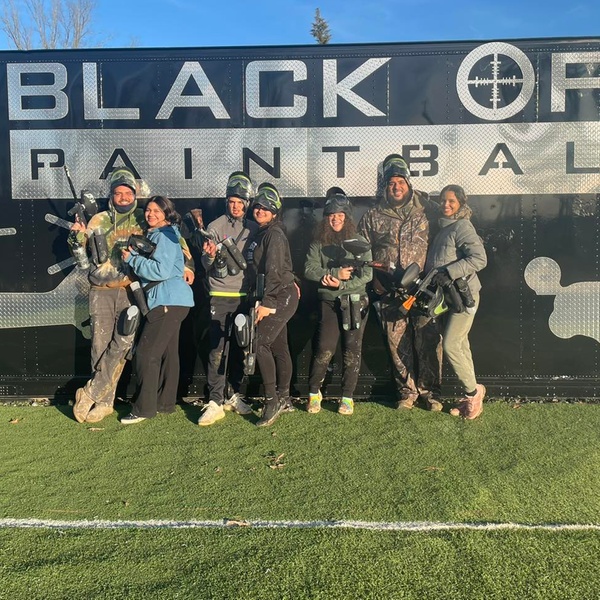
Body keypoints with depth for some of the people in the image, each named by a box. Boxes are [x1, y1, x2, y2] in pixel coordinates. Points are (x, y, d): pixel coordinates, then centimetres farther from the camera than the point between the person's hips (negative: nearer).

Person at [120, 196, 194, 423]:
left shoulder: (165, 236, -10)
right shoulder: (155, 236, 20)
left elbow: (161, 270, -21)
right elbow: (149, 266, 21)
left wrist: (132, 259, -13)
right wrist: (134, 257, 5)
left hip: (169, 301, -10)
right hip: (171, 301, 10)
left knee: (145, 353, -10)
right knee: (167, 352, 13)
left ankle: (144, 408, -5)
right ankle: (165, 403, 21)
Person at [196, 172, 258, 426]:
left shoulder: (254, 229, 9)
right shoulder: (216, 226, 1)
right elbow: (208, 266, -1)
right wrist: (210, 256, -23)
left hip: (245, 296, 3)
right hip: (221, 296, -3)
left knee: (240, 348, 10)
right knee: (218, 349, -7)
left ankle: (235, 396, 21)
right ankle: (215, 402, -4)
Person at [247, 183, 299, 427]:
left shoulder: (274, 234, -12)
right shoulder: (260, 234, 16)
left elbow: (274, 271, -19)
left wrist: (265, 303, -22)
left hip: (281, 297, -10)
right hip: (276, 298, 10)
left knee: (260, 343, -18)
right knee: (278, 347, 13)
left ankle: (272, 400, -12)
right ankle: (284, 399, 22)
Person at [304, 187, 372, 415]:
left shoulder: (359, 242, 0)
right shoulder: (318, 243, 5)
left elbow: (367, 275, -6)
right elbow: (309, 269, -6)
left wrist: (341, 285, -17)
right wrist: (335, 273, -17)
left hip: (355, 302, 0)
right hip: (329, 302, 0)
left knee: (352, 350, 3)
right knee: (324, 349, -5)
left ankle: (348, 397, 16)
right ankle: (314, 392, 16)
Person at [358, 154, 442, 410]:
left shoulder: (425, 209, 7)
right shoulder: (372, 216, 10)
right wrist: (374, 281, 4)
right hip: (390, 293, 1)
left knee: (428, 340, -2)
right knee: (397, 343, 5)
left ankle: (429, 391, 13)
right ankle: (407, 391, 19)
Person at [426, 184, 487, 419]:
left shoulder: (462, 227, -11)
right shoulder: (443, 228, 15)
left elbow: (479, 259, -21)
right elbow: (434, 263, 20)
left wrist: (449, 273, -24)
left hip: (463, 294, -8)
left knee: (450, 345, -11)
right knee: (461, 346, 11)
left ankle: (473, 392, 6)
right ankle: (471, 397, 19)